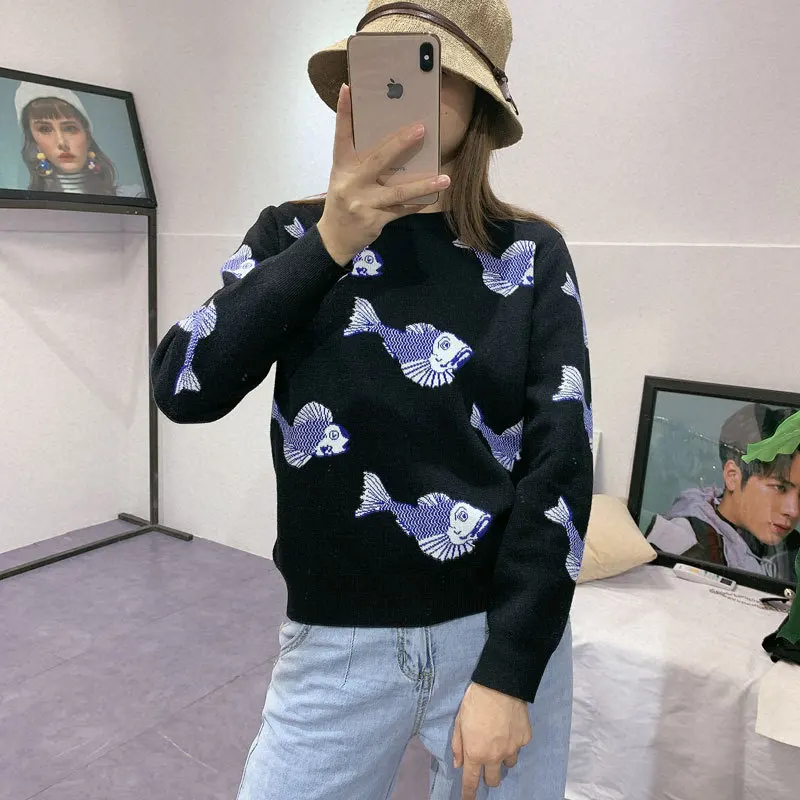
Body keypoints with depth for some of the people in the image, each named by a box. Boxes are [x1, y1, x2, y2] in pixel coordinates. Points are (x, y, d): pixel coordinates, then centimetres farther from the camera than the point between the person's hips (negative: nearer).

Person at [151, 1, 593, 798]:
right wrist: (329, 245, -21)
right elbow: (183, 390, -13)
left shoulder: (532, 254, -3)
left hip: (504, 630, 0)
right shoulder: (292, 235, 0)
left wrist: (508, 670, -11)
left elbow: (559, 461, -8)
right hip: (339, 641, 1)